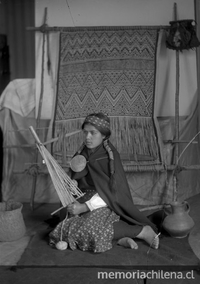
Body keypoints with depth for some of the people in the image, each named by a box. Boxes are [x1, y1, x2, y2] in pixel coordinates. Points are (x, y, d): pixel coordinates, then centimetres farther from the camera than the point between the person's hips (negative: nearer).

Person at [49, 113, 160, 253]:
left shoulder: (110, 157, -9)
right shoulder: (81, 155, 8)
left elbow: (111, 192, -16)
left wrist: (85, 207, -23)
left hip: (105, 206, -5)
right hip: (83, 203, 5)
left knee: (92, 229, -34)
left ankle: (142, 231, -15)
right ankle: (119, 238, -18)